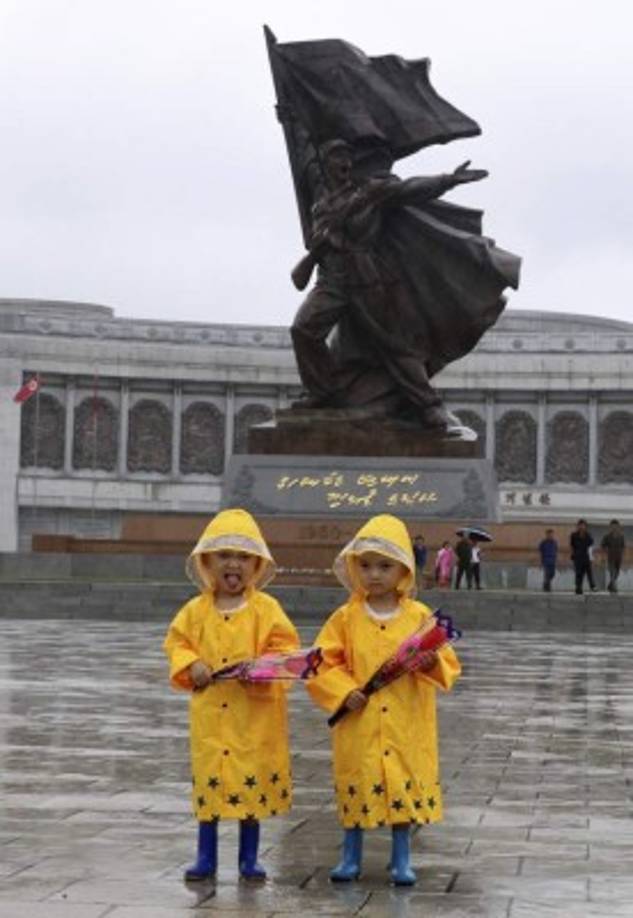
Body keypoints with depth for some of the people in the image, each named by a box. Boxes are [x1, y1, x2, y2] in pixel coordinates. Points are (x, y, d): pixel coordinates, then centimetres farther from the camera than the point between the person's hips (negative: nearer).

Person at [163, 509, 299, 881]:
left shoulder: (266, 609, -3)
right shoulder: (196, 610, 4)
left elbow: (284, 647, -5)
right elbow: (177, 642, 11)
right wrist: (191, 666, -8)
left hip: (255, 714, -2)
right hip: (209, 712, 2)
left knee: (253, 784, 4)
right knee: (208, 780, 6)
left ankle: (249, 858, 18)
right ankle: (206, 858, 17)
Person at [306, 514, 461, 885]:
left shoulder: (420, 615, 1)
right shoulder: (346, 617, 0)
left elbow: (448, 664, 4)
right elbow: (322, 663, 1)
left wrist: (432, 664, -18)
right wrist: (343, 691, -12)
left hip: (405, 724, 0)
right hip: (358, 722, 0)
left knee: (405, 787, 4)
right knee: (357, 787, 7)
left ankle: (401, 860, 17)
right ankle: (351, 858, 20)